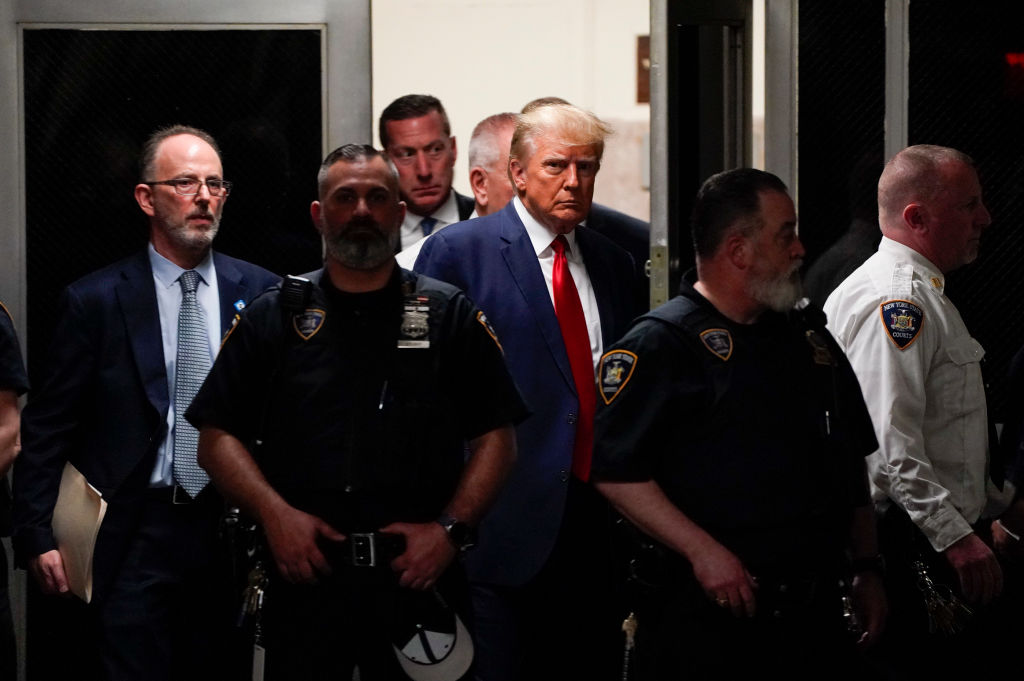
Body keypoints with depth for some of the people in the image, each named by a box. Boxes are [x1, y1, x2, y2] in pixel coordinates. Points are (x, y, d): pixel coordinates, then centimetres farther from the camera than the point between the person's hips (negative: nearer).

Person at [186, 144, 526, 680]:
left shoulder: (450, 316, 9)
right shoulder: (273, 319, 9)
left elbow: (496, 438, 5)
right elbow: (217, 438, 6)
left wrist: (451, 529, -8)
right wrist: (275, 513, -9)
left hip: (419, 575, 0)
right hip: (305, 575, 0)